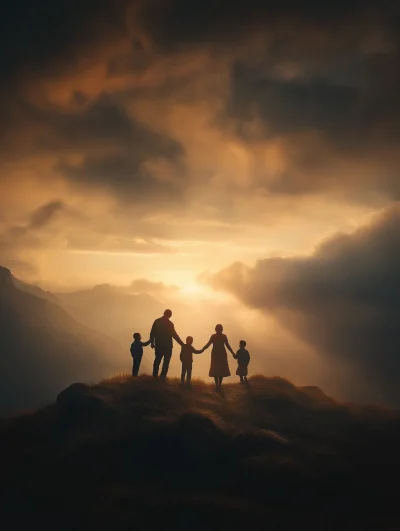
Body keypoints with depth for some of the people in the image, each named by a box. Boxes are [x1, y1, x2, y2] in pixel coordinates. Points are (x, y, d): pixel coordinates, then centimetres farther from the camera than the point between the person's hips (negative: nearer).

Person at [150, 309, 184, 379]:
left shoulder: (157, 321, 1)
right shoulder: (169, 323, -12)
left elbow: (152, 333, 3)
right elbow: (174, 335, -15)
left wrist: (152, 342, 15)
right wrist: (182, 344, -10)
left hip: (158, 345, 4)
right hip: (167, 345, -4)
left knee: (157, 360, 16)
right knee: (166, 361, 4)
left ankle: (155, 375, 17)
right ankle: (163, 376, -2)